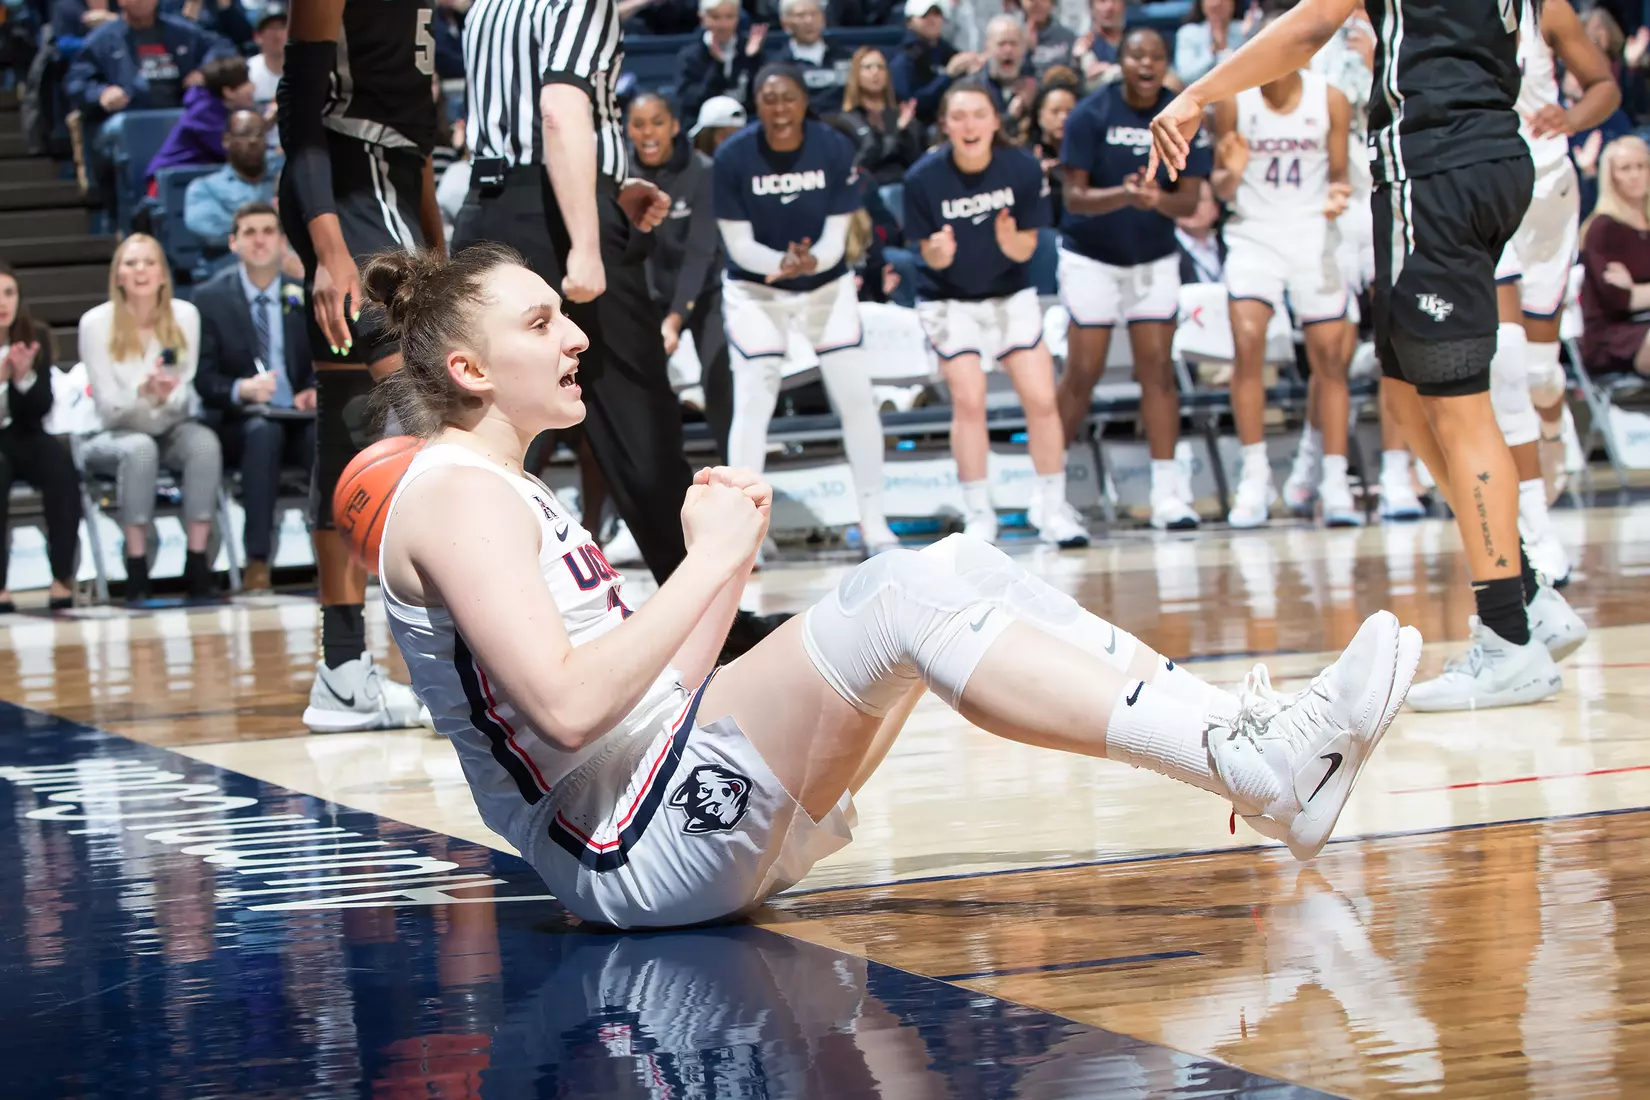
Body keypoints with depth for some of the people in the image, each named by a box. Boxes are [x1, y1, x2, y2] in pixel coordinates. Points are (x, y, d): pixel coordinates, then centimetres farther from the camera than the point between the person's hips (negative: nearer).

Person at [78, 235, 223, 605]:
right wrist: (143, 393, -32)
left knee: (204, 442, -31)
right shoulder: (96, 323, -10)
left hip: (171, 431, 2)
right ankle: (136, 570, -34)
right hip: (116, 436, -2)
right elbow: (108, 406, -11)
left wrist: (167, 396, -26)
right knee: (140, 448, -37)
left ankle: (197, 563, -32)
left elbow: (185, 394, -2)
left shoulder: (185, 315, -4)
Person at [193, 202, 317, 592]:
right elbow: (202, 377, -1)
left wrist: (317, 391, -11)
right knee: (263, 431, -38)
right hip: (238, 422, -2)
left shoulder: (307, 296, 12)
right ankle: (257, 560, -38)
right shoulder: (210, 298, 5)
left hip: (298, 419, 2)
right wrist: (241, 390, -23)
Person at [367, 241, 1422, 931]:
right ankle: (1257, 769, -29)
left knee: (959, 565, -1)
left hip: (693, 813, 10)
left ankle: (1247, 737, -12)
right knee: (908, 598, -24)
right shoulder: (456, 492, -6)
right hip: (634, 852, -10)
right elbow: (568, 705, -21)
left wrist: (725, 562, 7)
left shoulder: (515, 494, 25)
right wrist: (710, 562, -13)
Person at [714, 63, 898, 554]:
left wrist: (811, 261, -36)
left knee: (857, 398, 0)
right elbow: (739, 245, -15)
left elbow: (835, 237, -14)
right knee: (752, 405, -9)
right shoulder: (733, 156, -19)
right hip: (755, 291, -2)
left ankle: (874, 523, 12)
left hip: (827, 286, 2)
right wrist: (782, 263, -34)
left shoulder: (835, 149, -16)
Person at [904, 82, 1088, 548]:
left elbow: (1027, 247, -10)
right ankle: (978, 516, -1)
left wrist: (1012, 241, -32)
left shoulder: (1023, 168, -16)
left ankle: (1053, 509, 10)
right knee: (968, 400, -12)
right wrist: (939, 253, -33)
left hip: (1011, 295, 2)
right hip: (949, 300, -2)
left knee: (1041, 399, -4)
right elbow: (929, 254, -10)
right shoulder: (924, 178, -18)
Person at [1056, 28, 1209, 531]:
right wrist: (1123, 194, -34)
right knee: (1082, 373, -4)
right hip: (1091, 257, -2)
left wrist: (1158, 199, -31)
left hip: (1154, 258, 2)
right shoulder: (1091, 114, -12)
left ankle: (1167, 492, -2)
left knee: (1157, 367, -3)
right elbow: (1076, 196, -16)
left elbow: (1190, 200, -9)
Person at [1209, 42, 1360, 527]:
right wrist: (1232, 173, -21)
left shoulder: (1331, 101, -3)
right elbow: (1221, 189, 2)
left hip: (1313, 236, 1)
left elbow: (1338, 173, 6)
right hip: (1254, 233, -1)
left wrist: (1337, 195, -16)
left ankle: (1334, 483, 10)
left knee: (1330, 356, -1)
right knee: (1247, 339, -20)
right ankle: (1255, 476, -12)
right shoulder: (1233, 102, -5)